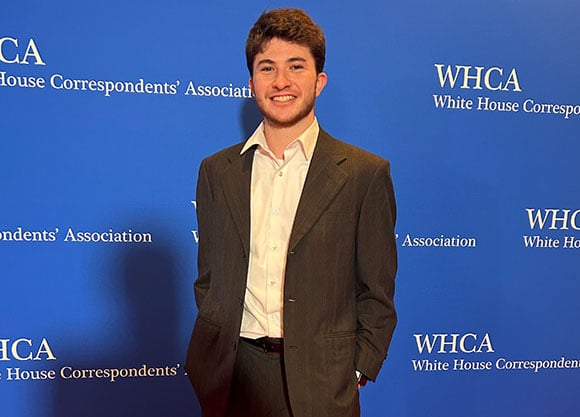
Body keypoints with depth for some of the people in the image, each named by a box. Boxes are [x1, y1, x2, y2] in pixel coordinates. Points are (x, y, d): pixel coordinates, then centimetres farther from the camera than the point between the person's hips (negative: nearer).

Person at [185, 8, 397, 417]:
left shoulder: (365, 174, -5)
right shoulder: (216, 171, 5)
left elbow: (377, 293, -2)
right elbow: (208, 278, 10)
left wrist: (356, 371, -6)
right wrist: (215, 351, 2)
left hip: (319, 382, -2)